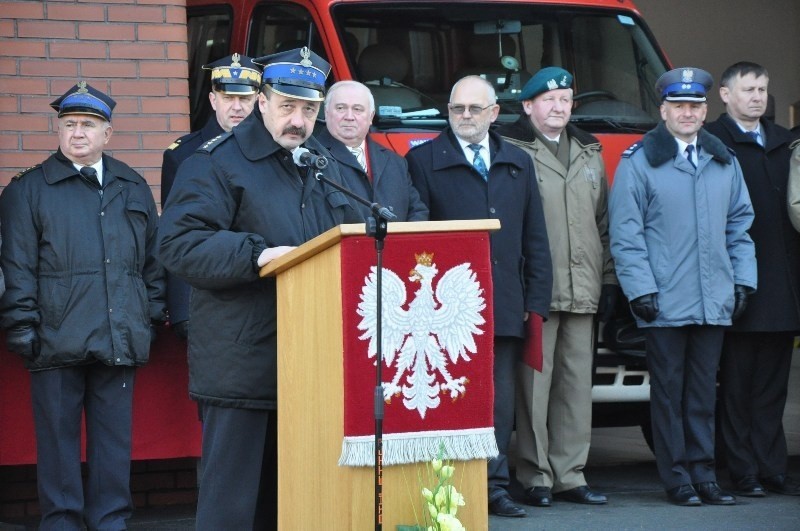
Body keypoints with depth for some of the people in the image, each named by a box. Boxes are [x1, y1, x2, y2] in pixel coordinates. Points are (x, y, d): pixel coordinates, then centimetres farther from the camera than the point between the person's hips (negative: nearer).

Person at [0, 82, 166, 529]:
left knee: (115, 440, 6)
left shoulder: (133, 188, 16)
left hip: (120, 340, 3)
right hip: (58, 338, -3)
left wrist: (154, 314, 10)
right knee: (59, 439, 1)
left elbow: (153, 259, 18)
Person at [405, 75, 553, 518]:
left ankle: (494, 487, 9)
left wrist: (536, 302, 8)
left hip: (505, 308, 4)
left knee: (499, 403, 5)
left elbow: (535, 240, 15)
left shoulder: (518, 164, 17)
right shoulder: (423, 161, 4)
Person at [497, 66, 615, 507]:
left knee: (577, 383, 6)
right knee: (535, 384, -5)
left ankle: (569, 475, 12)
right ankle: (535, 477, 1)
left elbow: (603, 222, 21)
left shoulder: (590, 154, 19)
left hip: (582, 290, 6)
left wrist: (608, 280, 15)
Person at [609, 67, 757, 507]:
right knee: (669, 389, 1)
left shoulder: (724, 162, 14)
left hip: (714, 301, 4)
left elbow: (739, 224, 19)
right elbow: (625, 232, -4)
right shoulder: (638, 162, -1)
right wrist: (640, 288, -11)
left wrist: (743, 279, 10)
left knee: (704, 388, 8)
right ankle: (677, 476, 5)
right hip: (665, 303, -4)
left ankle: (703, 472, 13)